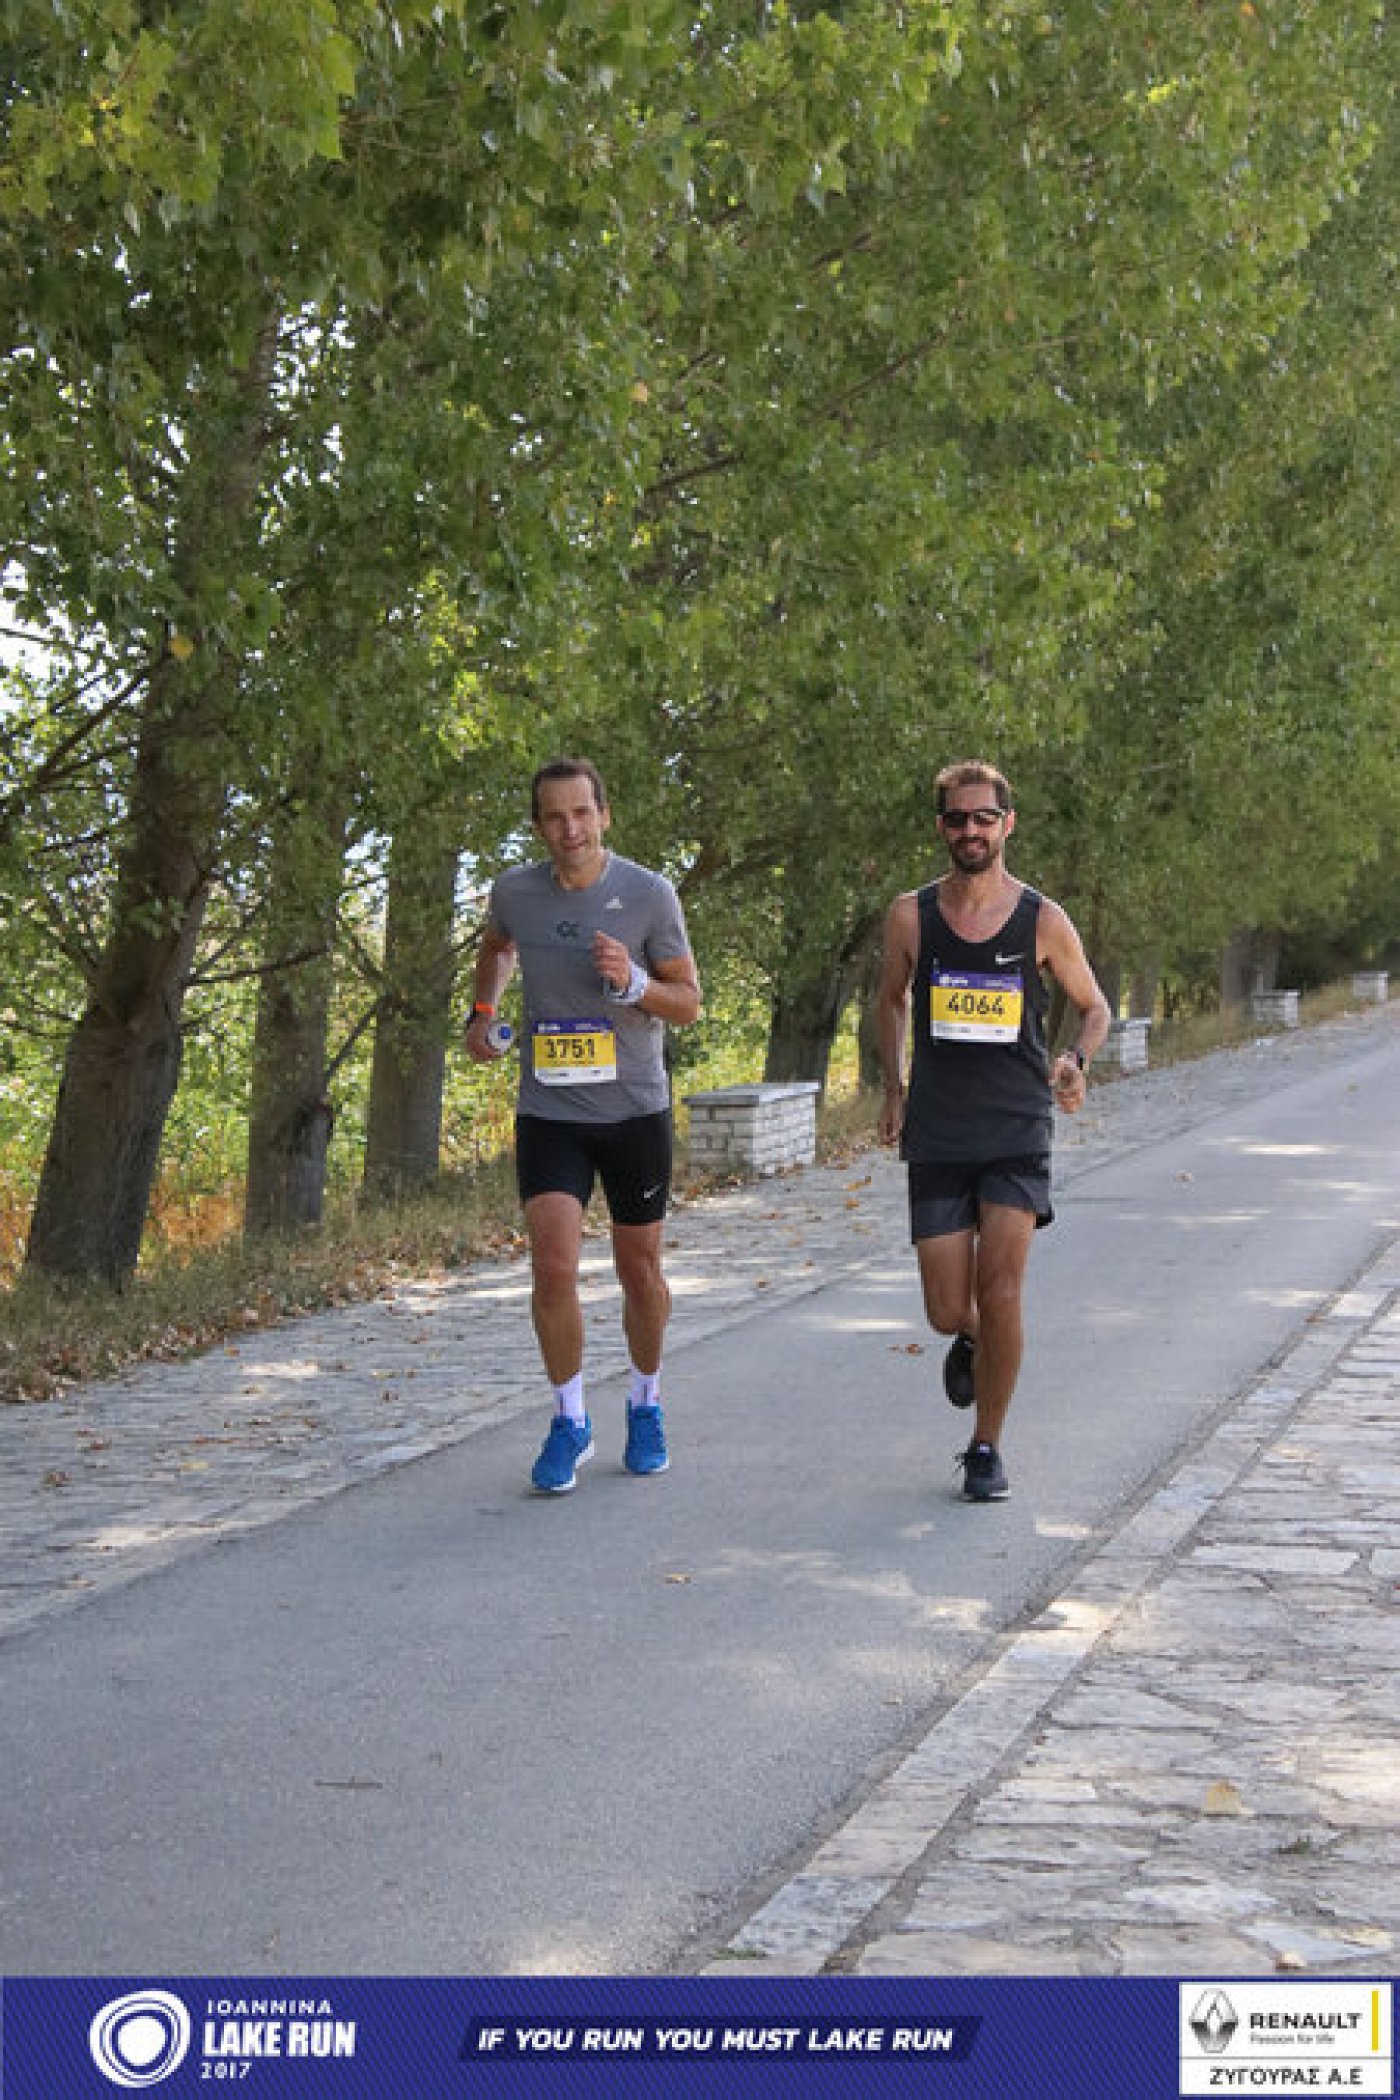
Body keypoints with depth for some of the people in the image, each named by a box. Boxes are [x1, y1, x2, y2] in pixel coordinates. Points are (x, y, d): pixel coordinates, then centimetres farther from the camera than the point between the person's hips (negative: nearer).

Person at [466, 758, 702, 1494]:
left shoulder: (649, 894, -9)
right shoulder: (514, 891, -2)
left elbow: (688, 1003, -3)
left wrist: (632, 981, -22)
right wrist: (481, 1012, 8)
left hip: (635, 1108, -1)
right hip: (549, 1110, 1)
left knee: (639, 1269, 11)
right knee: (553, 1267, -13)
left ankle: (646, 1402, 35)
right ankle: (570, 1421, 4)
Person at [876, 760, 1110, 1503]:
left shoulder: (1043, 921, -2)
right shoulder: (910, 916, 0)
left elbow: (1094, 1007, 11)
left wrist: (1076, 1061, -9)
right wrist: (893, 1089, 8)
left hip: (1017, 1133, -1)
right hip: (936, 1136, 1)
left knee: (1000, 1294, -13)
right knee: (948, 1313, 0)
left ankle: (986, 1447, 5)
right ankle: (970, 1343, 39)